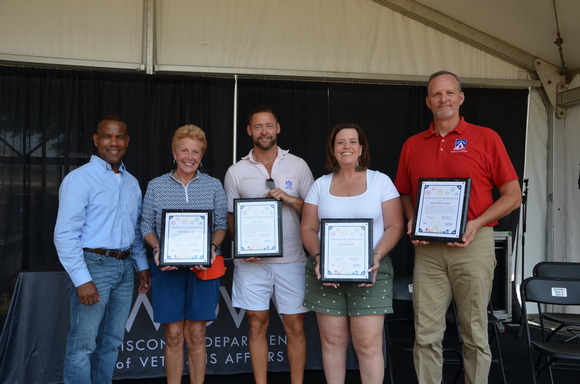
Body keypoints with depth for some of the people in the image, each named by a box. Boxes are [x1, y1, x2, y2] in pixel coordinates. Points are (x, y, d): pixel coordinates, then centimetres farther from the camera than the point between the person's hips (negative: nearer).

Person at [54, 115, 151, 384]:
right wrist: (82, 280, -17)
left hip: (125, 268, 7)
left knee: (112, 342, 14)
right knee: (83, 345, -2)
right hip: (94, 264, -6)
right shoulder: (79, 179, -7)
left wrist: (142, 266, 12)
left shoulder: (132, 183, 13)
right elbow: (65, 234, -13)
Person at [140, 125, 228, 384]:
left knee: (196, 335, 6)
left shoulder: (214, 186, 5)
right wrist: (157, 250, -10)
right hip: (167, 268, 0)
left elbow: (222, 225, 7)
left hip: (203, 266, 0)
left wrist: (212, 247, -11)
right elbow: (147, 225, 7)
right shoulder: (156, 186, 5)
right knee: (174, 336, 4)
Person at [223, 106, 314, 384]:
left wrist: (289, 199, -12)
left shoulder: (298, 165, 5)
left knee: (295, 325, 4)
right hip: (251, 261, 0)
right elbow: (229, 217, 9)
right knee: (257, 323, 6)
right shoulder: (236, 172, 6)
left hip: (291, 259, 0)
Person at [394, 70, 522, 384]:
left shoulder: (486, 138, 1)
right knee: (426, 334, 5)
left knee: (475, 333, 8)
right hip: (427, 249, 2)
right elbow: (404, 194, 18)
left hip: (474, 245, -2)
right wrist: (411, 220, -2)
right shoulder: (412, 145, 10)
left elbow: (513, 195, 1)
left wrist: (477, 223, -13)